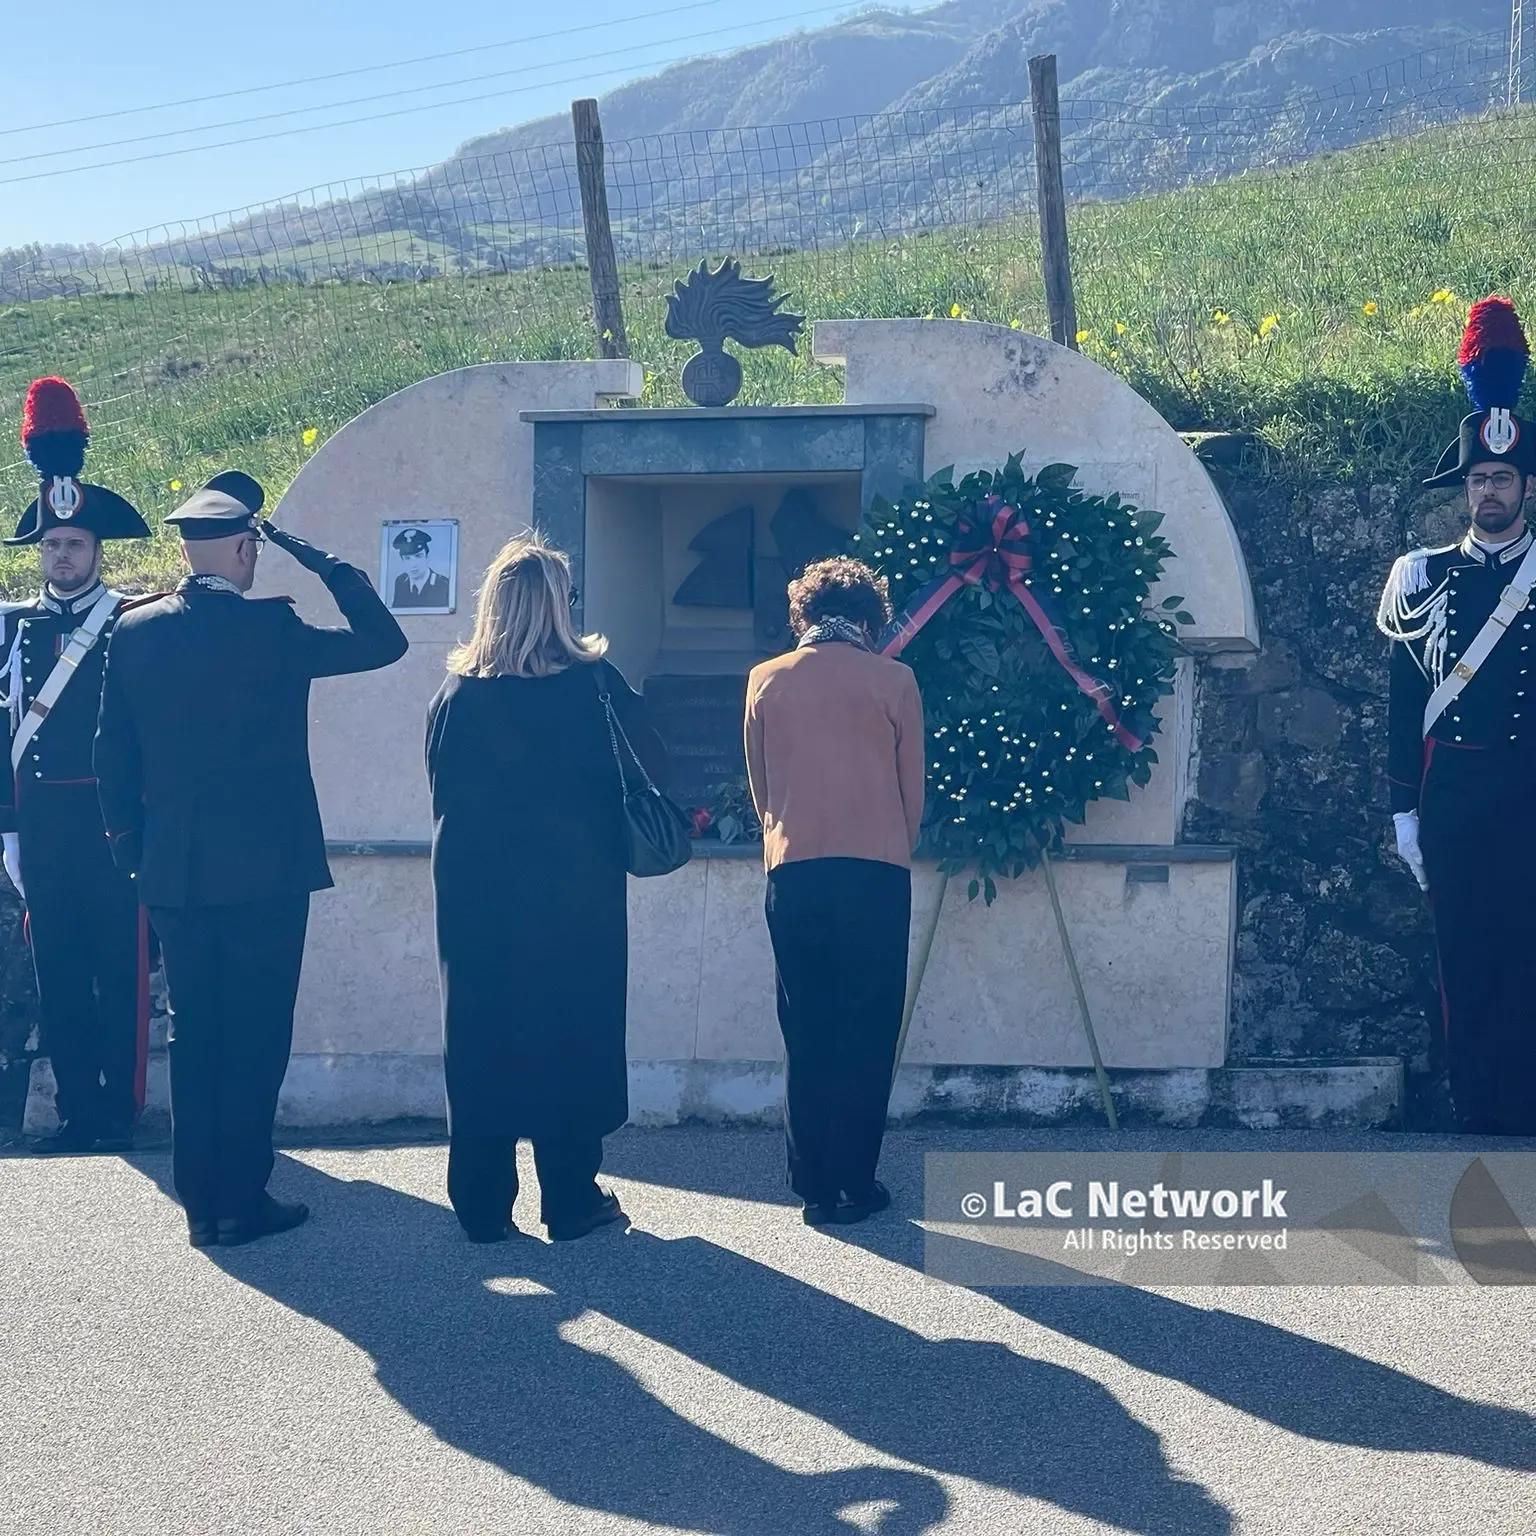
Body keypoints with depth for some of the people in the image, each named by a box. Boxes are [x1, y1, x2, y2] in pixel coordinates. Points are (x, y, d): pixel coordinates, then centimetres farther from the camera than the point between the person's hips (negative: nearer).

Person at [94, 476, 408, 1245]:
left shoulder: (133, 630, 1)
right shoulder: (273, 627, -11)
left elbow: (113, 754, 5)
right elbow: (384, 640, -1)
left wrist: (133, 849, 16)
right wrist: (313, 556, 1)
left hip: (173, 871, 4)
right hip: (267, 867, -4)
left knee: (192, 1034, 11)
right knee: (254, 1036, 3)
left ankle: (200, 1201, 15)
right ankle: (242, 1201, 5)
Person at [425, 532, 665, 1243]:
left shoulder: (456, 693, -2)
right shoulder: (593, 684, -9)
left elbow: (440, 792, 6)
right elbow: (650, 767, 0)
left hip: (476, 897, 2)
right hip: (575, 897, -2)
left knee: (481, 1042, 9)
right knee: (572, 1039, 8)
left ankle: (482, 1205, 13)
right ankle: (571, 1201, 13)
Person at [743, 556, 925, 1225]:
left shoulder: (766, 681, 5)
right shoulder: (893, 681, 0)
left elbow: (759, 786, 13)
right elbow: (913, 788, 7)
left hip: (794, 871, 2)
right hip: (876, 871, -2)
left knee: (807, 1034, 8)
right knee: (867, 1033, 5)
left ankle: (814, 1187, 9)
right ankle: (856, 1184, 6)